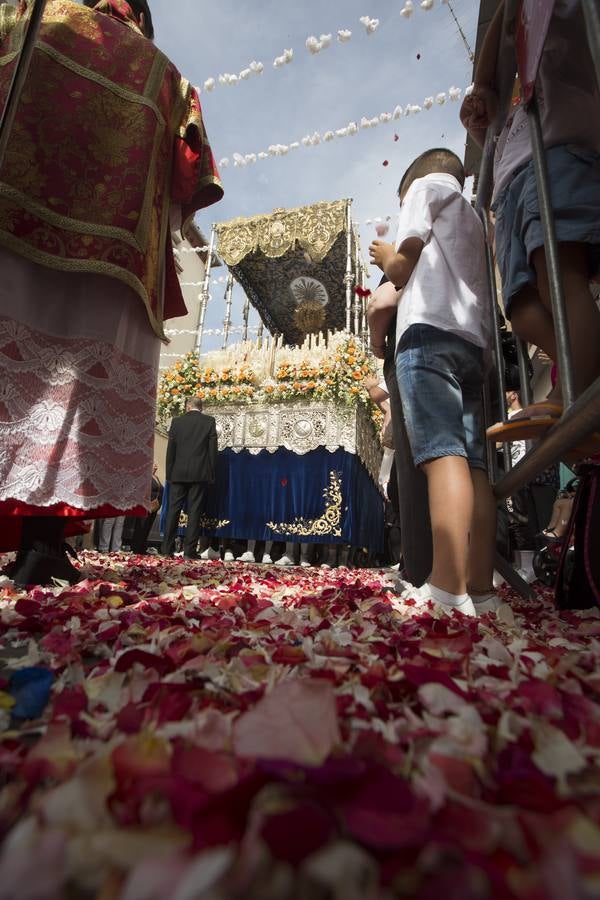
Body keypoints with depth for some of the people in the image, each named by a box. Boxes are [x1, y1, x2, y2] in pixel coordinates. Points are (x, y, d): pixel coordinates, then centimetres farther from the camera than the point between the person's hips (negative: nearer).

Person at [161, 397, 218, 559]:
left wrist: (169, 474, 11)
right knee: (194, 512, 2)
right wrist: (211, 474, 4)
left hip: (178, 473, 1)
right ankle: (189, 551, 3)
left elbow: (170, 450, 5)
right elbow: (213, 449, -2)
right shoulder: (209, 421, 1)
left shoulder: (177, 421, 4)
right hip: (199, 473, -1)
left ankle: (167, 549, 11)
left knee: (173, 510, 8)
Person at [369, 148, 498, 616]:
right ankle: (480, 588, -6)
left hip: (430, 331, -7)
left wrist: (385, 256, 29)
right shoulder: (472, 217, 38)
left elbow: (403, 269, 7)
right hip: (474, 342, 7)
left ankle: (448, 590, -27)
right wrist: (397, 263, 39)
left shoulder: (427, 183, 18)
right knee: (472, 463, -4)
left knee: (443, 454, -21)